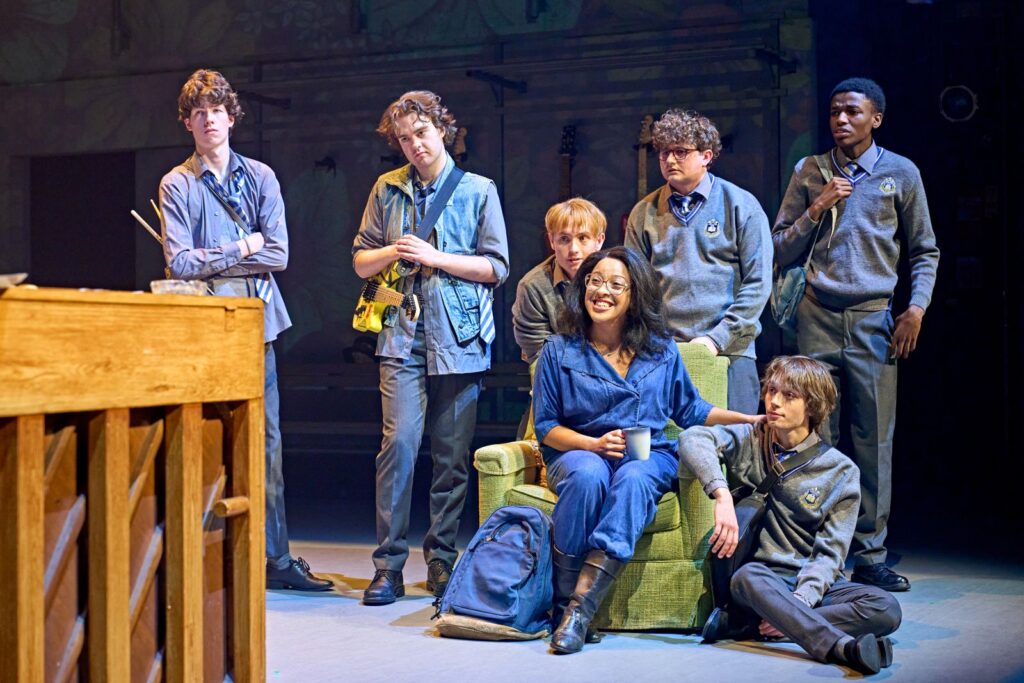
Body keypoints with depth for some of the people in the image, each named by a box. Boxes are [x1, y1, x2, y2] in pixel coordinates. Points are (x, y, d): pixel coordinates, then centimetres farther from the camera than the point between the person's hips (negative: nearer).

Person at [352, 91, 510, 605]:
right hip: (403, 336, 1)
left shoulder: (478, 191, 7)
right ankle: (389, 563, -6)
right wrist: (392, 252, -6)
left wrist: (433, 256, -8)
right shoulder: (387, 190, 12)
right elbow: (361, 262, 16)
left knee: (452, 453, 3)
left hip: (459, 337, 0)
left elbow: (496, 267, 1)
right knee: (399, 441, -12)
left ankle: (442, 558, 14)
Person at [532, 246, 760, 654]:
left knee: (633, 478, -37)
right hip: (579, 452, -1)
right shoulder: (560, 350, 3)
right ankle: (562, 601, -29)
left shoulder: (661, 351, 10)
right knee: (588, 474, -39)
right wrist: (594, 444, -12)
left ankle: (582, 607, -44)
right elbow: (545, 426, 5)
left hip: (648, 456, 1)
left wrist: (750, 420, 11)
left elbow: (690, 411, 20)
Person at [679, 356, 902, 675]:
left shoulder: (842, 472, 4)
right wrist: (722, 495, -30)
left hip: (813, 584, 1)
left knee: (885, 608, -27)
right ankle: (842, 647, -53)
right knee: (748, 576, -37)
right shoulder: (748, 442, 8)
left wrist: (800, 600, -21)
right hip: (762, 577, -1)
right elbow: (693, 438, -13)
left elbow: (829, 553, -3)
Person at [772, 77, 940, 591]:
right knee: (814, 435, -1)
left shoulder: (901, 173, 8)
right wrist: (816, 209, -5)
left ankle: (870, 556, 3)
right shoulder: (809, 172, 10)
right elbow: (781, 253, 10)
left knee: (874, 438, -2)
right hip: (819, 316, 1)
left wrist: (916, 308, -2)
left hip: (874, 318, -1)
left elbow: (925, 251, 12)